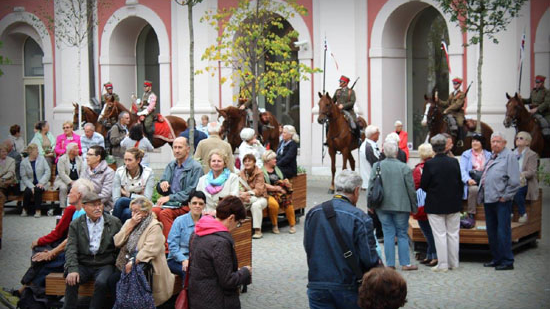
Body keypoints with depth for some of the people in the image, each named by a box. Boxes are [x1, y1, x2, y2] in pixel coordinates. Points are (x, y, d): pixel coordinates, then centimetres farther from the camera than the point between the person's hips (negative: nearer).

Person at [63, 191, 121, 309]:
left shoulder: (114, 222, 7)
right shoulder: (75, 224, 8)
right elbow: (71, 249, -2)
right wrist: (72, 269, -17)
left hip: (105, 265, -1)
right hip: (83, 265, 1)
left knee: (101, 283, -31)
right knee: (71, 281, -28)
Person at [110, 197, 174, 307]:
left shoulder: (154, 227, -7)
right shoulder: (129, 222, 15)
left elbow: (150, 250, -21)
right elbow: (117, 242, 3)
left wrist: (133, 263, -27)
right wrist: (131, 225, -5)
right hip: (125, 264, 6)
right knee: (112, 279, -19)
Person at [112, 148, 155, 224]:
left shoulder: (148, 173, -6)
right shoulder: (119, 172, -1)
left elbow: (147, 199, -11)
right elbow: (115, 198, -9)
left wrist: (128, 194, -6)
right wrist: (138, 196, -16)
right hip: (124, 206, 2)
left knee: (127, 212, -36)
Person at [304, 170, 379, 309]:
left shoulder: (312, 213, 0)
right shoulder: (360, 218, -14)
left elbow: (307, 247, 8)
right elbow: (369, 258, -14)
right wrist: (378, 263, 7)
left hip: (316, 286, 3)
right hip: (347, 288, -3)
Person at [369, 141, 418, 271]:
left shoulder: (377, 166, -4)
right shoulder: (404, 168, -10)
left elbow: (371, 186, -1)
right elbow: (411, 189, -5)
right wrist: (414, 207, 6)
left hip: (382, 206, 2)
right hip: (401, 206, -2)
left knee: (388, 234, 8)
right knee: (402, 234, 8)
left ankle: (390, 264, 8)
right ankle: (405, 263, 11)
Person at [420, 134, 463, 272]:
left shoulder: (429, 164, -14)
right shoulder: (454, 162, -4)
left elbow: (423, 185, -9)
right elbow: (460, 183, 4)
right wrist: (459, 200, 15)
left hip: (435, 205, -3)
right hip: (453, 204, 3)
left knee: (440, 235, 1)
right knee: (453, 234, 12)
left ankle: (443, 264, 2)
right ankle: (454, 263, 19)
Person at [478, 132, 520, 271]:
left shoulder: (509, 156, -7)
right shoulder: (491, 157, 17)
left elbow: (514, 181, -13)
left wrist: (505, 197, -12)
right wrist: (482, 195, 12)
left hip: (501, 201, -8)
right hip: (489, 200, 8)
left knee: (503, 232, -6)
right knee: (491, 232, 14)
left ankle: (507, 261, 1)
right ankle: (496, 259, 24)